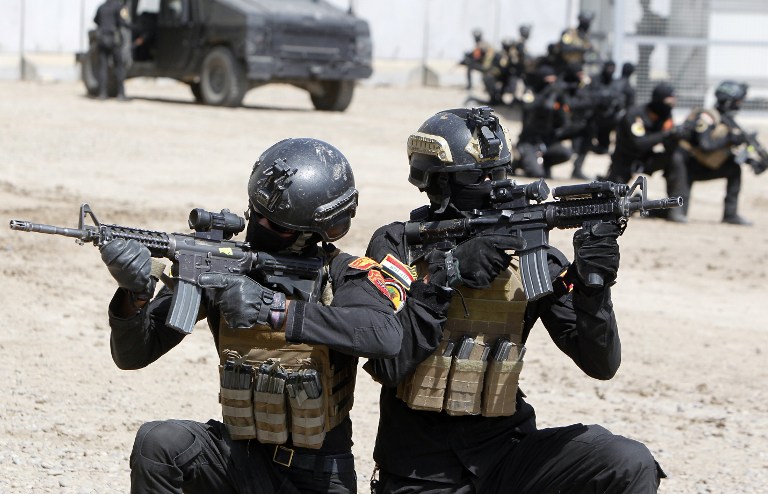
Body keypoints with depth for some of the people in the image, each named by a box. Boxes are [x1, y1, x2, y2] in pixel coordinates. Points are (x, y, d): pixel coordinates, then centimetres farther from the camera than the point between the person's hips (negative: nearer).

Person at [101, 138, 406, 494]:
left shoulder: (342, 275, -10)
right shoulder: (220, 267, -5)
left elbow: (386, 336, -33)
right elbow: (133, 354, -8)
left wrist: (274, 309, -38)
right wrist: (134, 294, -30)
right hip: (240, 455, 2)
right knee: (158, 443, -25)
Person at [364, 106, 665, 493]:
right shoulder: (396, 246, -4)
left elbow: (600, 363, -4)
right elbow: (386, 366, -16)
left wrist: (592, 285, -21)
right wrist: (445, 277, -21)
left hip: (503, 447, 3)